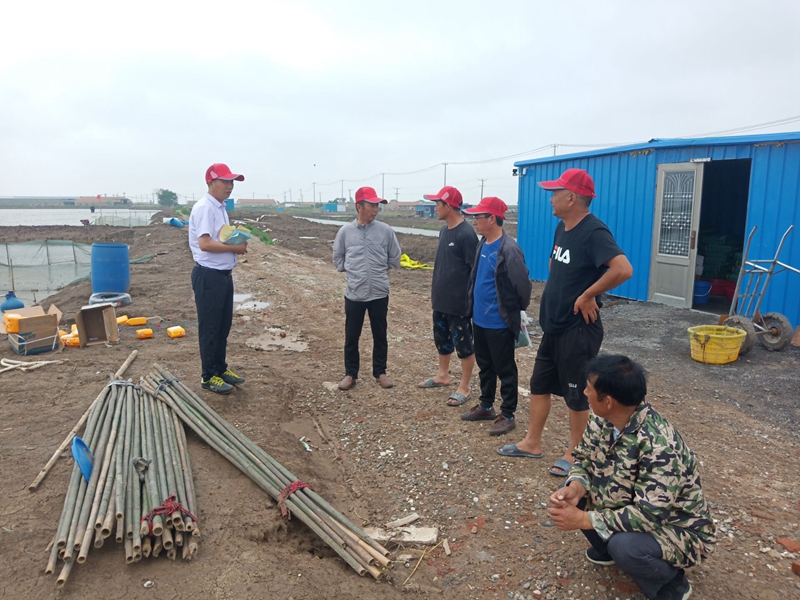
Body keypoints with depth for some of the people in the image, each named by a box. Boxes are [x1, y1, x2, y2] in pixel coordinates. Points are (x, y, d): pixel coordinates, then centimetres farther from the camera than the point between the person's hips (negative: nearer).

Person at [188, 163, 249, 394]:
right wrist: (235, 248, -18)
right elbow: (205, 243, -26)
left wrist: (237, 240, 1)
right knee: (209, 328, 1)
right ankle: (209, 377, 13)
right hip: (209, 275, -10)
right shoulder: (204, 208, -17)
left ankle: (221, 369, 31)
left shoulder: (220, 208, 14)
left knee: (223, 326, 17)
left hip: (223, 274, 10)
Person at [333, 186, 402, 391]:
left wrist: (381, 271, 9)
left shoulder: (386, 231, -3)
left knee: (380, 335, 11)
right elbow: (338, 258, 11)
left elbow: (395, 259, 8)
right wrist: (351, 272, 4)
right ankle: (350, 374, 23)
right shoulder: (345, 231, -2)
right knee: (351, 337, 8)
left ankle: (380, 372, 26)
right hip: (354, 294, 0)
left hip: (379, 293, 0)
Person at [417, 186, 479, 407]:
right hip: (440, 300, 9)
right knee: (441, 339, 21)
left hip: (459, 302, -9)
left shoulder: (466, 234, -18)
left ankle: (464, 387, 16)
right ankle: (443, 375, 39)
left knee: (463, 344, 4)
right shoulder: (444, 230, 8)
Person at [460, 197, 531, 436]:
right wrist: (472, 305, 14)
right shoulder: (483, 244, 6)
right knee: (485, 365, 20)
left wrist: (514, 312, -4)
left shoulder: (509, 250, -21)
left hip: (499, 323, -9)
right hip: (479, 319, 9)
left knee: (505, 370, 6)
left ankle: (507, 415, 18)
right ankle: (486, 406, 35)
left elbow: (522, 285, -18)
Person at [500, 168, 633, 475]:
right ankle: (532, 443, 32)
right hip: (554, 326, 9)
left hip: (578, 329, -9)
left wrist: (587, 295, -25)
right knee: (540, 383, 17)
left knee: (575, 393, 6)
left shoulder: (593, 232, -21)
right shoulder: (562, 228, 7)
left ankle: (574, 455, 23)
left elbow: (623, 269, -35)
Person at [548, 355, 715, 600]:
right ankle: (610, 548, 16)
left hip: (676, 529, -7)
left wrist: (583, 519, -32)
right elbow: (584, 457, 0)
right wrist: (576, 487, -23)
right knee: (567, 494, -8)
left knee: (625, 546, -34)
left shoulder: (660, 446, -35)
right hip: (629, 507, 7)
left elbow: (650, 514, -35)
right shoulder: (603, 420, -13)